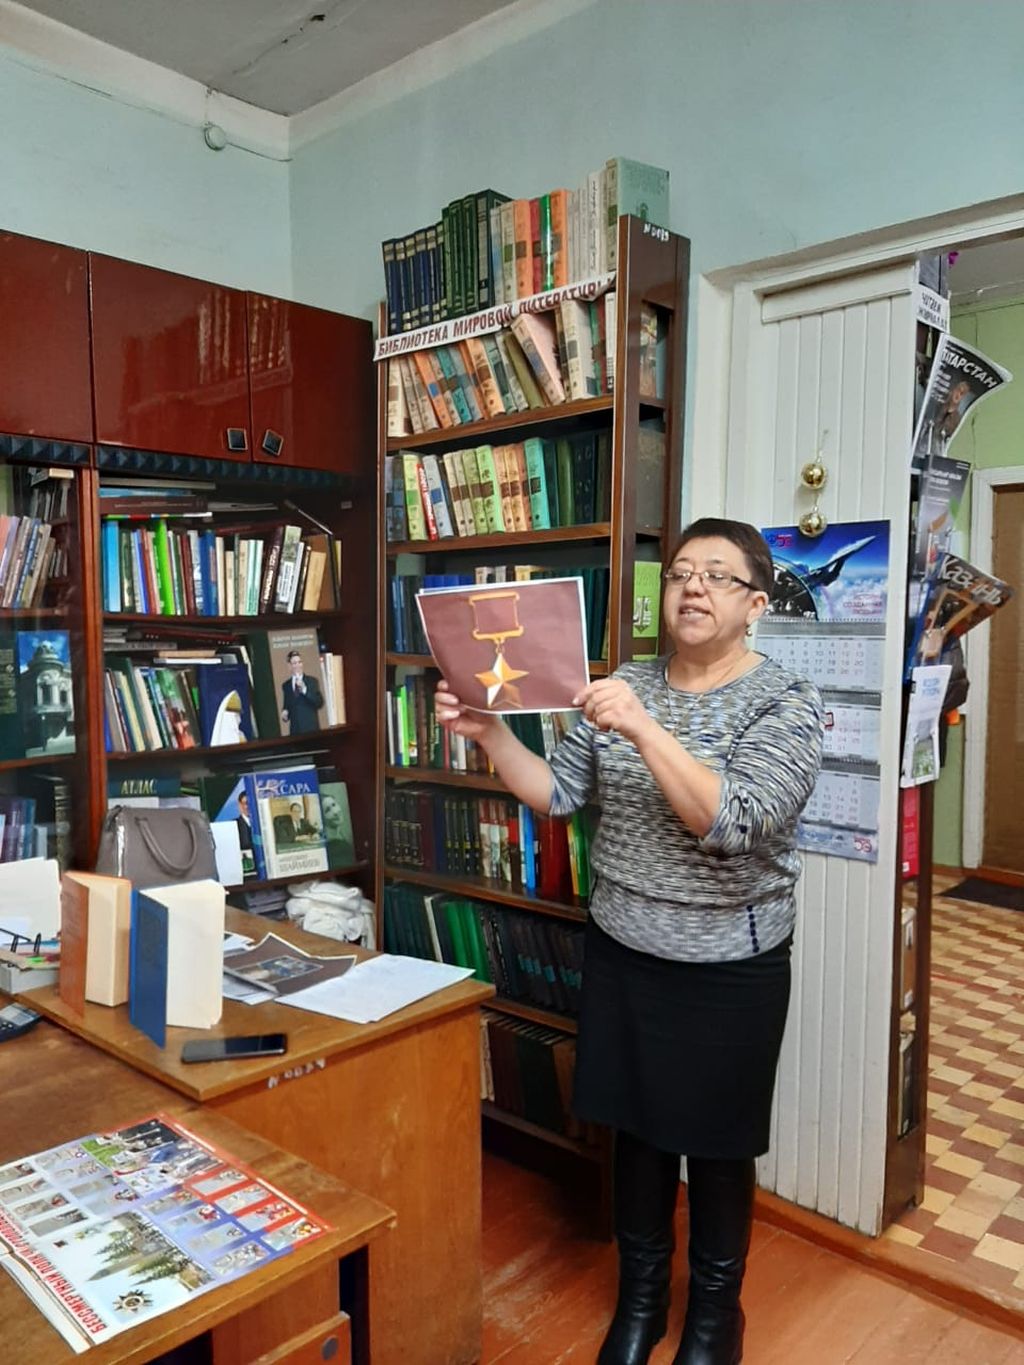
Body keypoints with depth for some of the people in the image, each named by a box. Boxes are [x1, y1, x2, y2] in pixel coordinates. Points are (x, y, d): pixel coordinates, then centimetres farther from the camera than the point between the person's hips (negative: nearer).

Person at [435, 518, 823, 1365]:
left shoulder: (787, 704, -13)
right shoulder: (624, 687, 1)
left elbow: (733, 824, -28)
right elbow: (557, 794, 0)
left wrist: (643, 730, -38)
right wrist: (490, 733, -14)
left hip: (729, 970, -3)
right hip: (621, 954, 4)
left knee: (717, 1145, 14)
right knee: (637, 1127, 18)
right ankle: (641, 1295, 42)